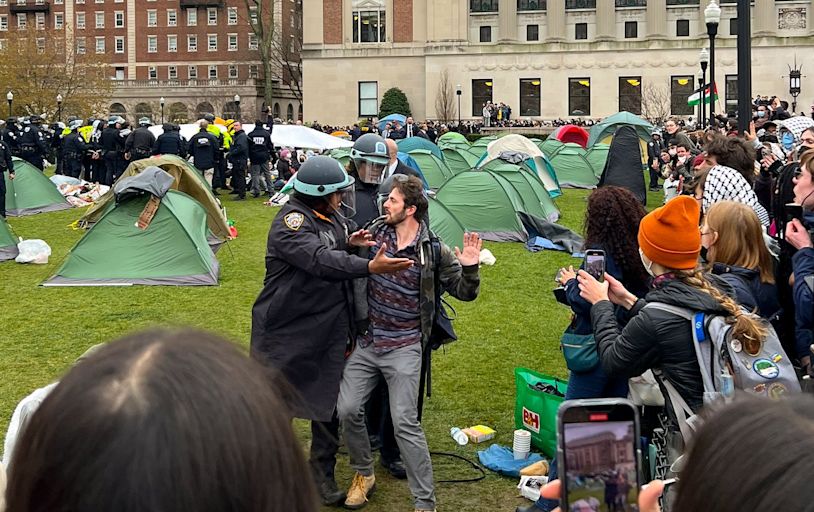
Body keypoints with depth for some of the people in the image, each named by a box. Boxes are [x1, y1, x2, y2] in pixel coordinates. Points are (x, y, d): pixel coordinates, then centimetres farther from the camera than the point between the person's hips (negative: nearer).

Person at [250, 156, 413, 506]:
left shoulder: (329, 217, 7)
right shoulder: (291, 220, -20)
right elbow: (320, 260, -35)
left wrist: (348, 242, 4)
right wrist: (371, 267, -44)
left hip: (329, 330, 8)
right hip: (287, 332, -8)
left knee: (328, 404, 12)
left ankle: (323, 476, 26)